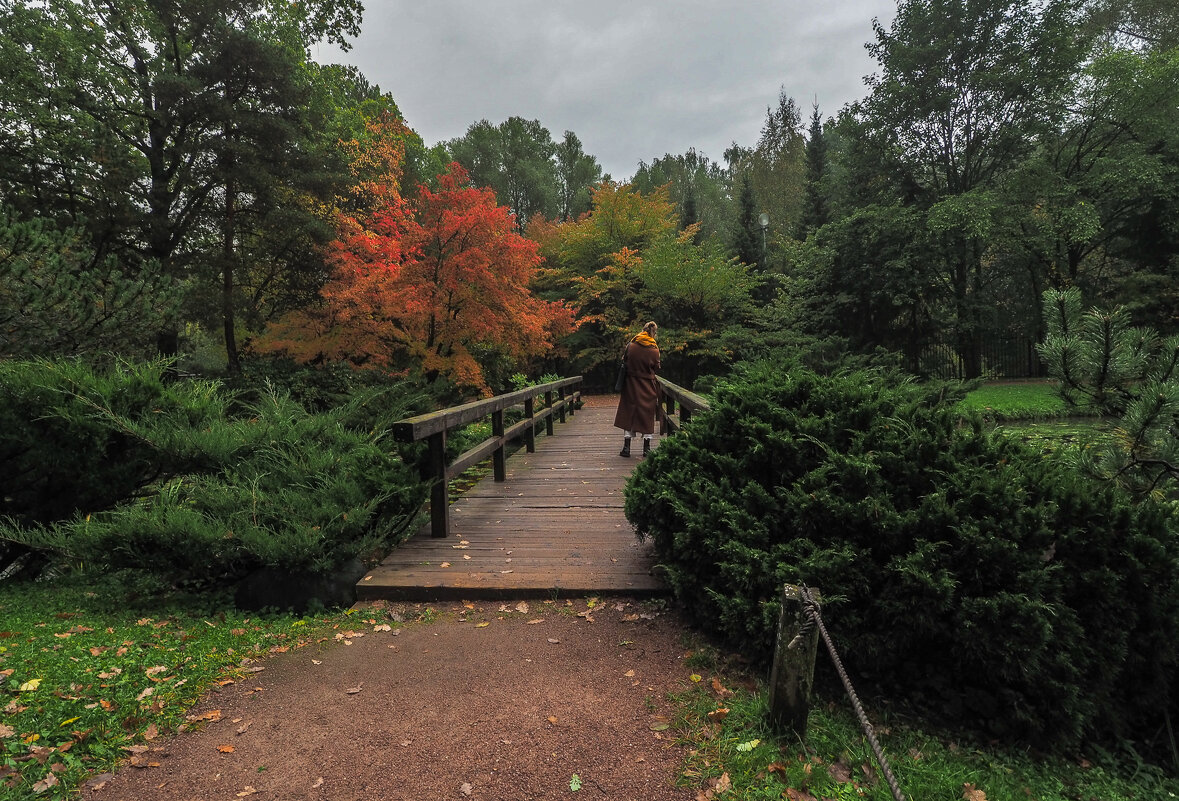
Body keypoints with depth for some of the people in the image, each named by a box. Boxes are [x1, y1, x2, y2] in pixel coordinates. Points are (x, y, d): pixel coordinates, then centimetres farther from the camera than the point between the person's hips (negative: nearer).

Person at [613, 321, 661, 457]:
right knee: (647, 415, 9)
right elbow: (656, 369, 1)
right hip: (648, 387, -1)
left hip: (631, 384, 1)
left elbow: (625, 360, 5)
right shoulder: (654, 350, -10)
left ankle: (626, 447, 6)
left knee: (629, 413, 8)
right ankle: (646, 448, 11)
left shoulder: (631, 345, -6)